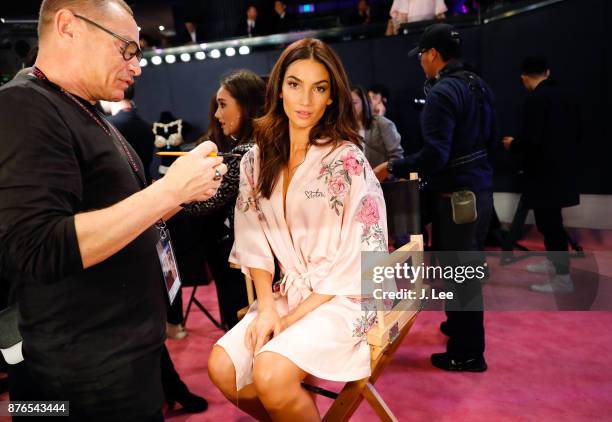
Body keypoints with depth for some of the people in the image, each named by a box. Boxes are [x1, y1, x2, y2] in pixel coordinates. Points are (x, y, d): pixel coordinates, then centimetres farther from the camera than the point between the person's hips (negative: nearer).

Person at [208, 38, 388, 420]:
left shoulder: (347, 160, -13)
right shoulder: (258, 159, 3)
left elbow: (359, 257, -14)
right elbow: (256, 243, 4)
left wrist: (292, 319, -14)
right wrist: (266, 307, -10)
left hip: (345, 298, -5)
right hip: (288, 293, 5)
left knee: (270, 373, -26)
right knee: (223, 367, -12)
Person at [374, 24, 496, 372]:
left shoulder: (442, 93, -19)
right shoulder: (478, 85, 10)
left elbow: (434, 156, -26)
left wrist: (391, 168, -16)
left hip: (457, 195, -10)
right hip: (480, 187, 10)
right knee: (468, 268, 22)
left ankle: (467, 353, 13)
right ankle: (464, 326, 40)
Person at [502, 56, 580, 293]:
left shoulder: (536, 99, -18)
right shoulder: (566, 95, 7)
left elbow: (530, 140, -24)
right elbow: (576, 132, 13)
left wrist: (512, 145, -4)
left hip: (544, 172, -9)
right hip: (562, 168, 9)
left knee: (549, 222, -2)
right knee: (551, 220, 20)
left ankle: (563, 279, 3)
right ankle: (552, 262, 34)